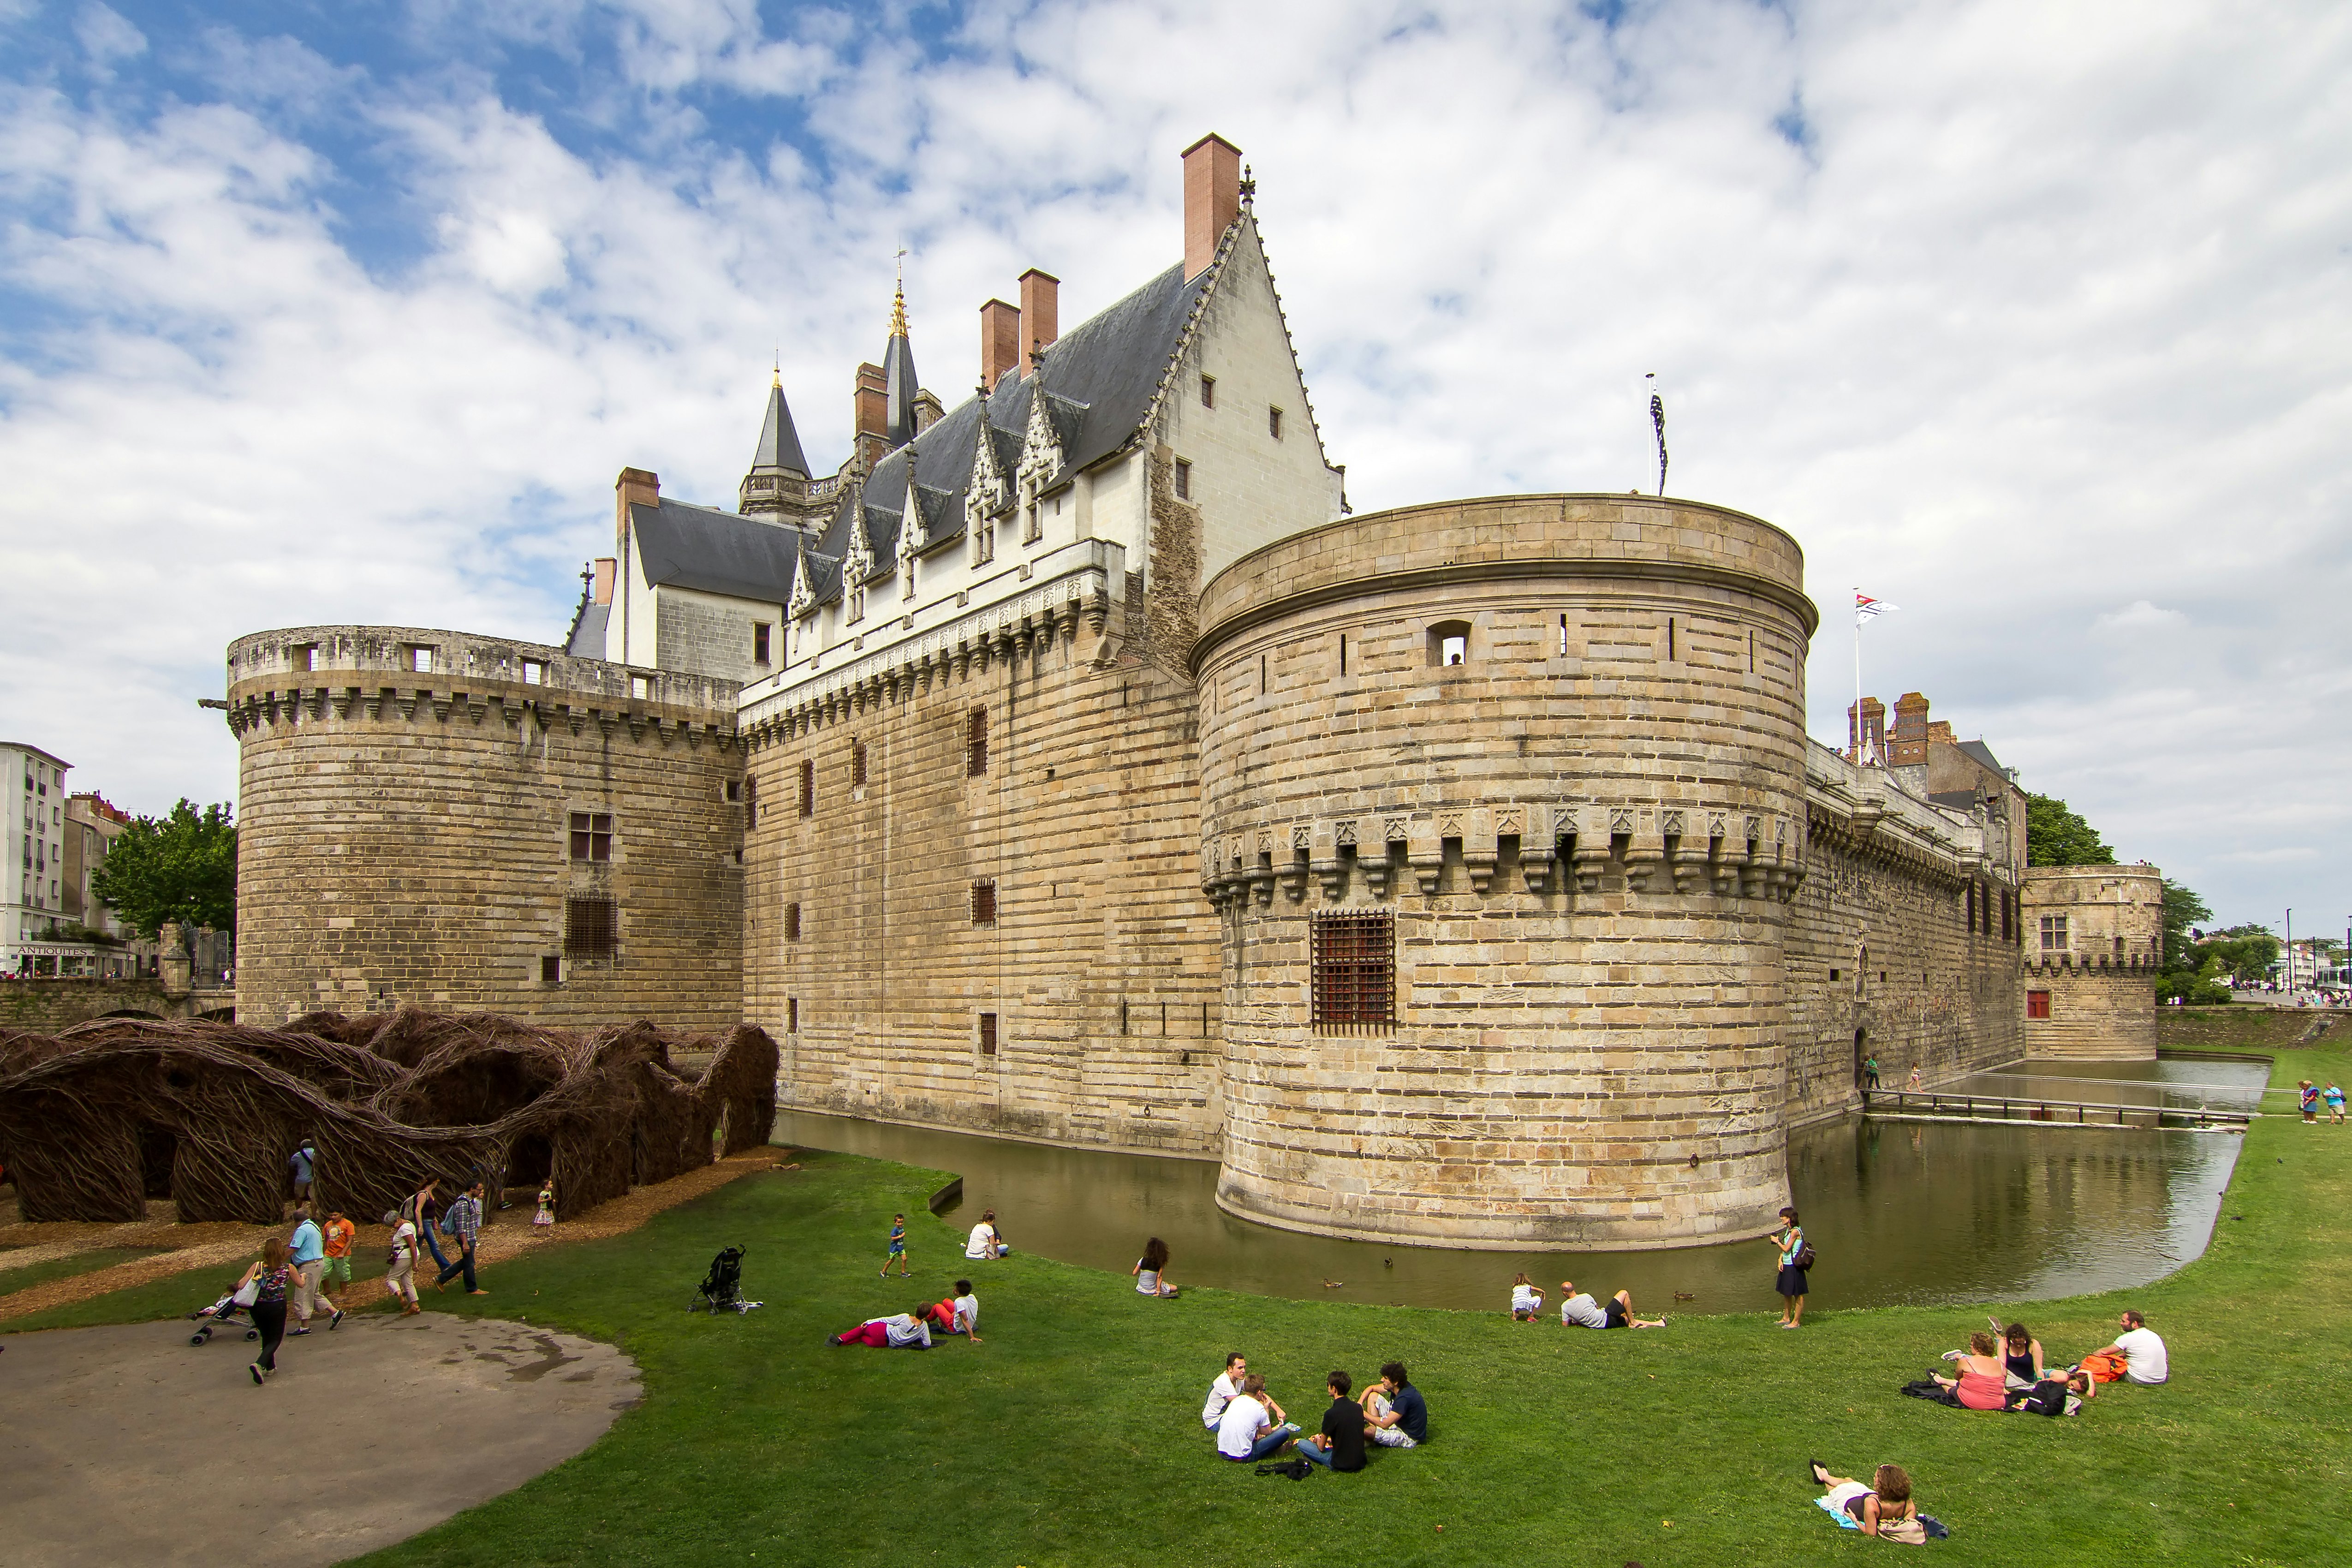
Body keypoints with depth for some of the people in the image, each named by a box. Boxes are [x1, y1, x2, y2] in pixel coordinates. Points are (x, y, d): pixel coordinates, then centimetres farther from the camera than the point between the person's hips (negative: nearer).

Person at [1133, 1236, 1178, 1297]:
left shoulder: (1143, 1260, -7)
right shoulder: (1161, 1263, -12)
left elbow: (1134, 1273, 0)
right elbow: (1159, 1277, -13)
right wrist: (1158, 1291, -9)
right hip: (1152, 1290, -4)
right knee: (1175, 1288, 7)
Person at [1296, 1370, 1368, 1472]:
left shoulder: (1331, 1414, -20)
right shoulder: (1359, 1408, -3)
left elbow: (1321, 1447, -9)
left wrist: (1318, 1440, 15)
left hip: (1341, 1465, -6)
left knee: (1301, 1443, 2)